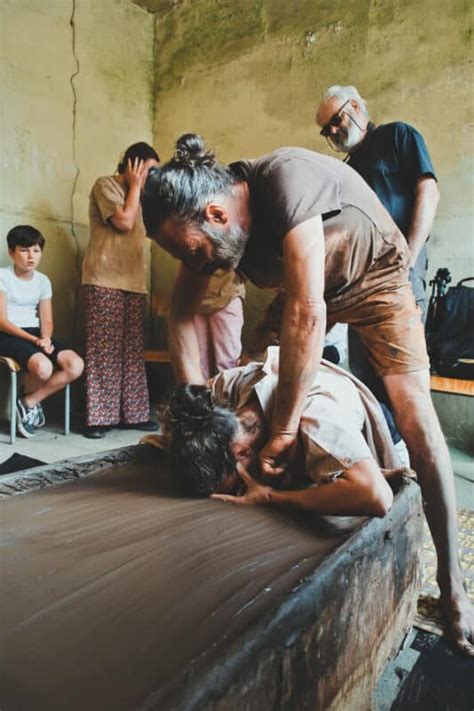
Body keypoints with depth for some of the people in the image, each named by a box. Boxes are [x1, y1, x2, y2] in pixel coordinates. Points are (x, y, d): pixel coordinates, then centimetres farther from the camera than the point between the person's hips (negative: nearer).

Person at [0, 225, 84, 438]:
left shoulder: (43, 281, 12)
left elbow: (47, 321, 8)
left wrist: (46, 339, -16)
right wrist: (34, 340, -22)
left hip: (36, 334, 5)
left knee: (76, 365, -21)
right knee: (43, 367, -35)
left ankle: (29, 402, -3)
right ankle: (30, 401, 3)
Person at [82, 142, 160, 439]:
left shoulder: (137, 195, 25)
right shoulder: (106, 185, 1)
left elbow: (149, 229, 20)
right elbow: (124, 222, -11)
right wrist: (135, 186, 0)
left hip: (134, 281, 8)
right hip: (104, 280, -8)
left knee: (133, 350, 4)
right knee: (104, 350, -8)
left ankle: (134, 413, 9)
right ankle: (99, 417, -3)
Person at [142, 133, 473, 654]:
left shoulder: (285, 177, -37)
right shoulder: (203, 219, -16)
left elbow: (306, 312, -43)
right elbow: (182, 315, -14)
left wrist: (283, 427, -38)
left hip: (374, 277, -6)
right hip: (303, 286, 7)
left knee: (414, 414, -17)